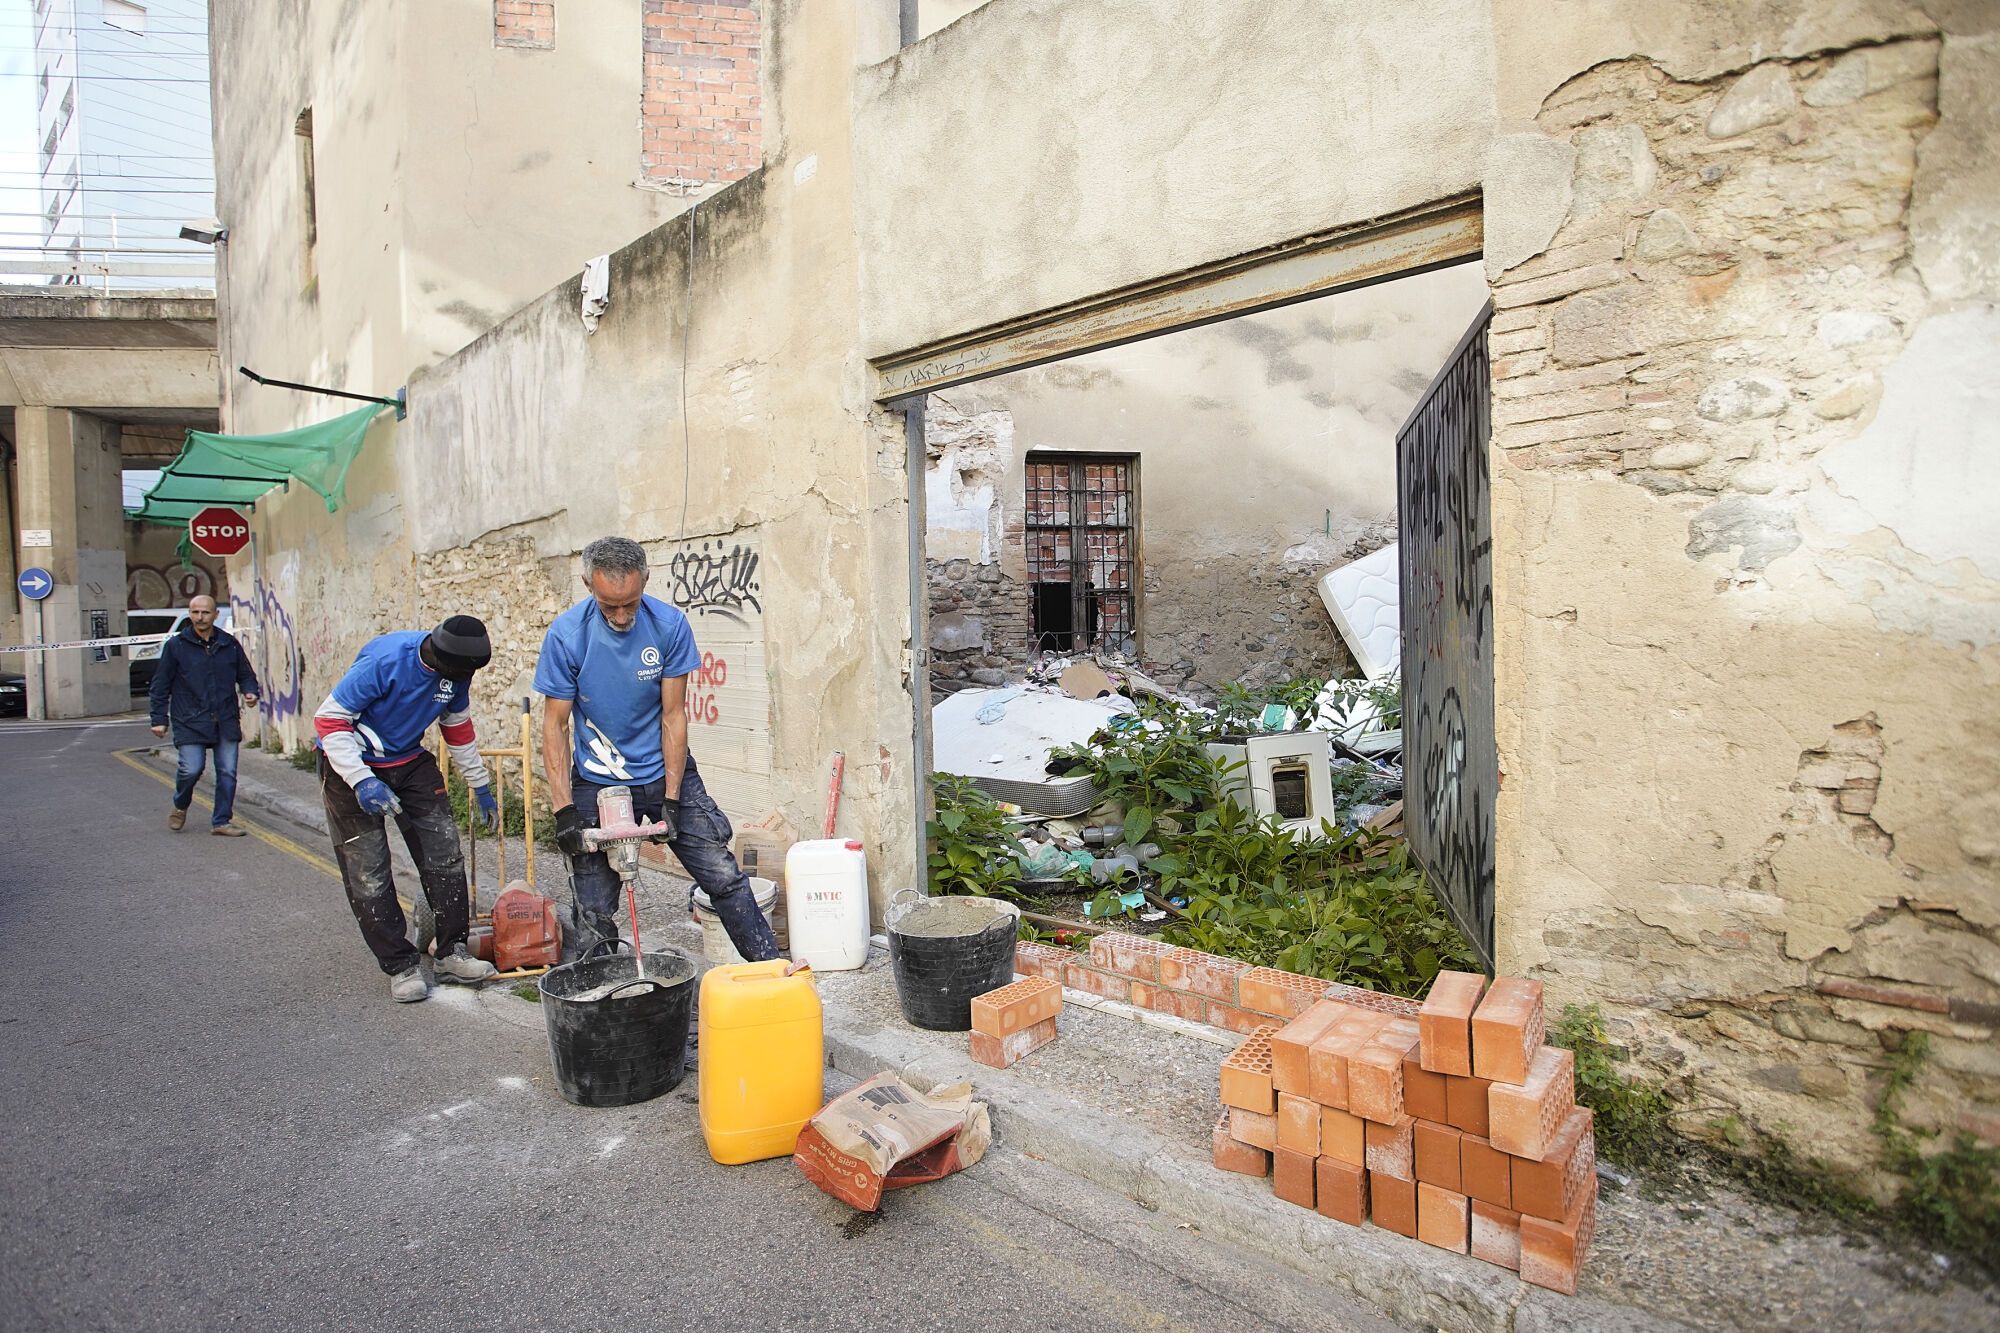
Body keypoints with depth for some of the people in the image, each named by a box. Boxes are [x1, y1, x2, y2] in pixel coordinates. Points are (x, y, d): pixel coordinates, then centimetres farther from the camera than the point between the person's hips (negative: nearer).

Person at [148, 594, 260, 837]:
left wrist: (250, 692, -3)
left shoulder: (229, 643, 8)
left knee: (227, 772, 1)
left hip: (226, 721, 3)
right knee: (191, 769, -10)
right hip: (189, 722, -2)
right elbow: (161, 685, 4)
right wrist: (159, 719, 1)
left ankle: (221, 822, 12)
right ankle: (180, 806, 22)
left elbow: (246, 674, 18)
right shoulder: (176, 645, 1)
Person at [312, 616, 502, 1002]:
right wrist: (362, 781, -31)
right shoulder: (385, 660, -28)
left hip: (411, 763, 6)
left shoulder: (455, 673, -8)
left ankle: (451, 953, 9)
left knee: (445, 856, -1)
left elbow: (458, 729, 8)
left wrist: (481, 787, 14)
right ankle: (401, 966, 8)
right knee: (368, 874, -3)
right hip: (351, 766, -5)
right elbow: (329, 719, -23)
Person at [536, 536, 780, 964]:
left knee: (725, 878, -1)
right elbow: (555, 725, -8)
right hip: (597, 784, 0)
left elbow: (673, 715, -8)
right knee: (594, 913, 2)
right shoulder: (565, 635, -12)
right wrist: (564, 809, -14)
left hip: (666, 773, 1)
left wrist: (671, 799, -11)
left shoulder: (670, 625, -12)